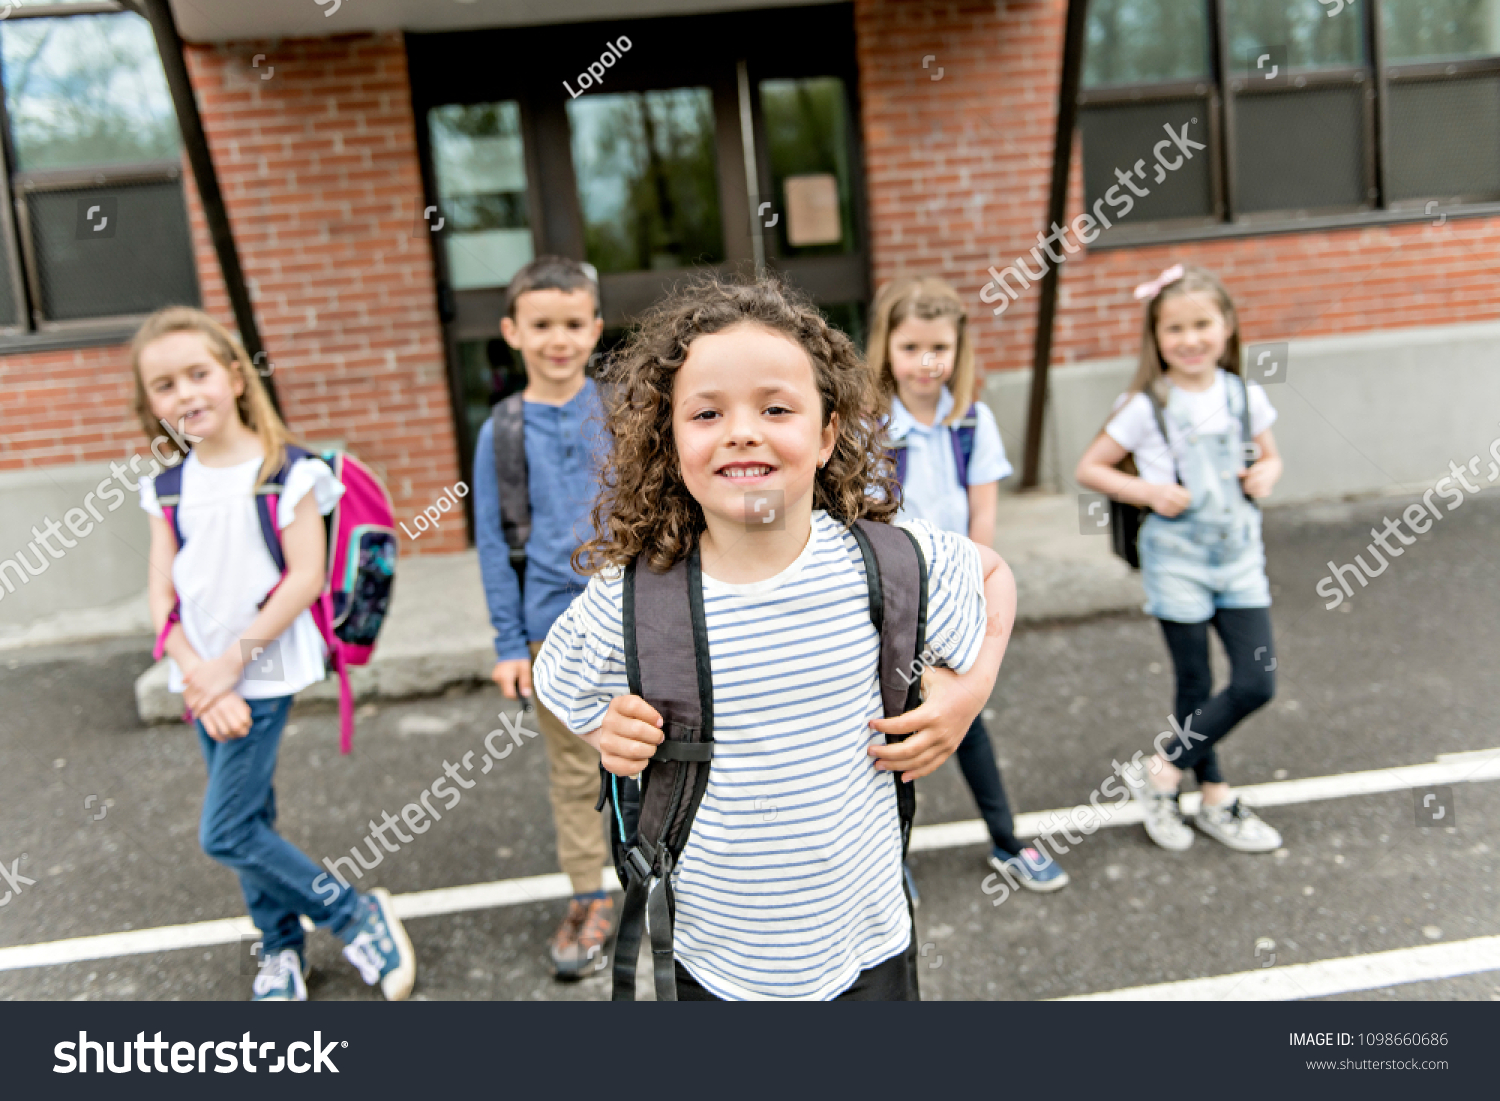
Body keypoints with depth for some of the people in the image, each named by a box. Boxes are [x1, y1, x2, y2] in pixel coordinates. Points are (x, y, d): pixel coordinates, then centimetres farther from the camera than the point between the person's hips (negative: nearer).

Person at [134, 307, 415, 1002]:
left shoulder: (286, 471, -10)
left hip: (265, 672, -5)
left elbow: (306, 578, -14)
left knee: (224, 833, -7)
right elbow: (161, 593, 2)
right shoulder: (168, 487, 5)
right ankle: (280, 949, 33)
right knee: (249, 821, 14)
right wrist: (198, 675, -11)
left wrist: (233, 660, -16)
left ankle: (358, 916, 10)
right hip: (203, 679, 5)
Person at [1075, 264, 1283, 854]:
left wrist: (1266, 474, -6)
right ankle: (1216, 799, 25)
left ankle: (1162, 769, 18)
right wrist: (1150, 492, -18)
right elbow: (1089, 468, -6)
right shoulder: (1147, 407, -10)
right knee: (1197, 687, 5)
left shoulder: (1244, 396, 2)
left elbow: (1269, 456, 17)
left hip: (1240, 556, 4)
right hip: (1177, 561, -4)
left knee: (1257, 684, 1)